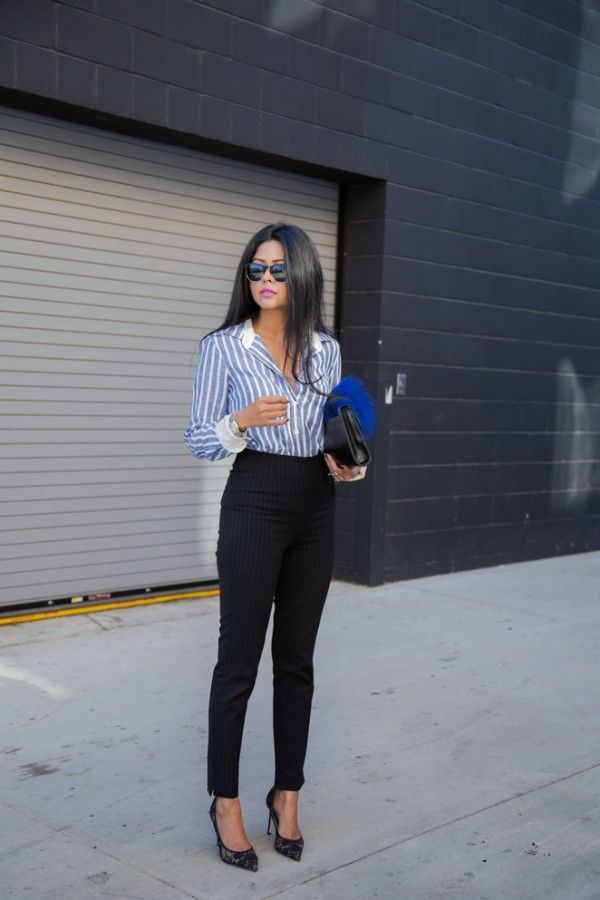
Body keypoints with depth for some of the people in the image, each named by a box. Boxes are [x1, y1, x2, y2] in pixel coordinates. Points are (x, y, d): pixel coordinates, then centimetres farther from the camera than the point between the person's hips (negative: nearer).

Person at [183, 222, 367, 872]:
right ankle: (226, 801, 17)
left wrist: (347, 463, -4)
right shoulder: (224, 346, -2)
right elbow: (197, 440, -2)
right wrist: (242, 421, -22)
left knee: (296, 660, 11)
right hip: (254, 504, -4)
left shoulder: (326, 349, 9)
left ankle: (287, 793, 25)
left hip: (316, 507, 4)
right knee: (239, 659, 2)